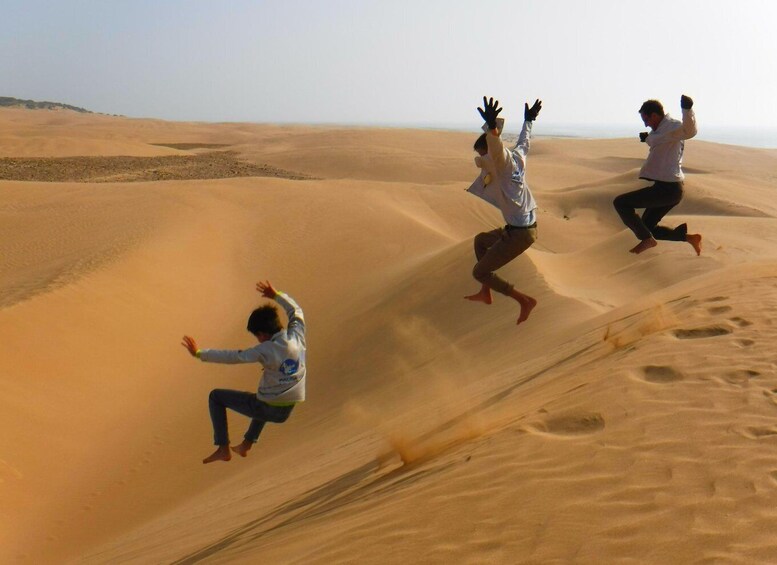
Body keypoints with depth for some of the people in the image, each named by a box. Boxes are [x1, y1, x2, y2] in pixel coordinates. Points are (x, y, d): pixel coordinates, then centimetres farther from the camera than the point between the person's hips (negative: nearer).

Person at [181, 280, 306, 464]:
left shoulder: (265, 350, -20)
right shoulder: (296, 336, -5)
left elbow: (232, 357, -16)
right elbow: (295, 310, 14)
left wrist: (199, 353, -8)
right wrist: (276, 295, 18)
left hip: (267, 409, -6)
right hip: (286, 412, 6)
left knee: (216, 396, 10)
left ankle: (223, 449, 9)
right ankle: (246, 445, 42)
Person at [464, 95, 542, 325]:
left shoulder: (505, 162, -16)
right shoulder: (517, 157, 8)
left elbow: (497, 148, -39)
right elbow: (524, 141, 29)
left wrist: (492, 126, -58)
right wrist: (528, 121, 46)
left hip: (519, 233, -10)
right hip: (525, 227, 10)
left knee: (480, 272, -4)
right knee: (480, 240, 30)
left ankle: (524, 300, -1)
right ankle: (485, 293, 35)